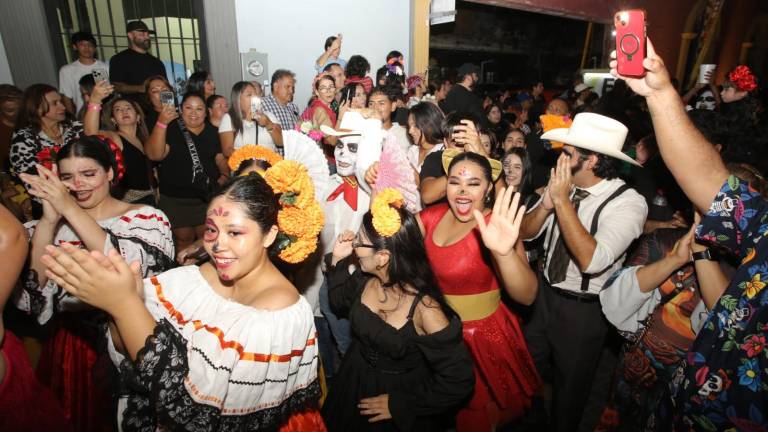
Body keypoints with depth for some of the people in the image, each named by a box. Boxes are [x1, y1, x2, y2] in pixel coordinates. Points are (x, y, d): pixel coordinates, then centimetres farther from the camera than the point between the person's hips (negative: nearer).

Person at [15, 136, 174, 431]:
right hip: (70, 348, 4)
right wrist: (49, 219, -19)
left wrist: (71, 209, -25)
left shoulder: (146, 218, -8)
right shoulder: (52, 224, 4)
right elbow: (33, 290, -8)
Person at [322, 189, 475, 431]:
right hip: (355, 383, 6)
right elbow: (341, 304, 6)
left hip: (399, 396, -5)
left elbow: (458, 382, -26)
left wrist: (399, 404, -16)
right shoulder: (365, 278, -16)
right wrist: (338, 260, -12)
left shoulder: (425, 309, -33)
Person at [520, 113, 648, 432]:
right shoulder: (563, 185, -9)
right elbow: (525, 232, -4)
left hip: (583, 309, -5)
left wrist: (562, 200, -33)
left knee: (570, 382, 20)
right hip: (544, 292, 5)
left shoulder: (629, 203, -23)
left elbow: (592, 260, -36)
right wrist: (546, 203, -23)